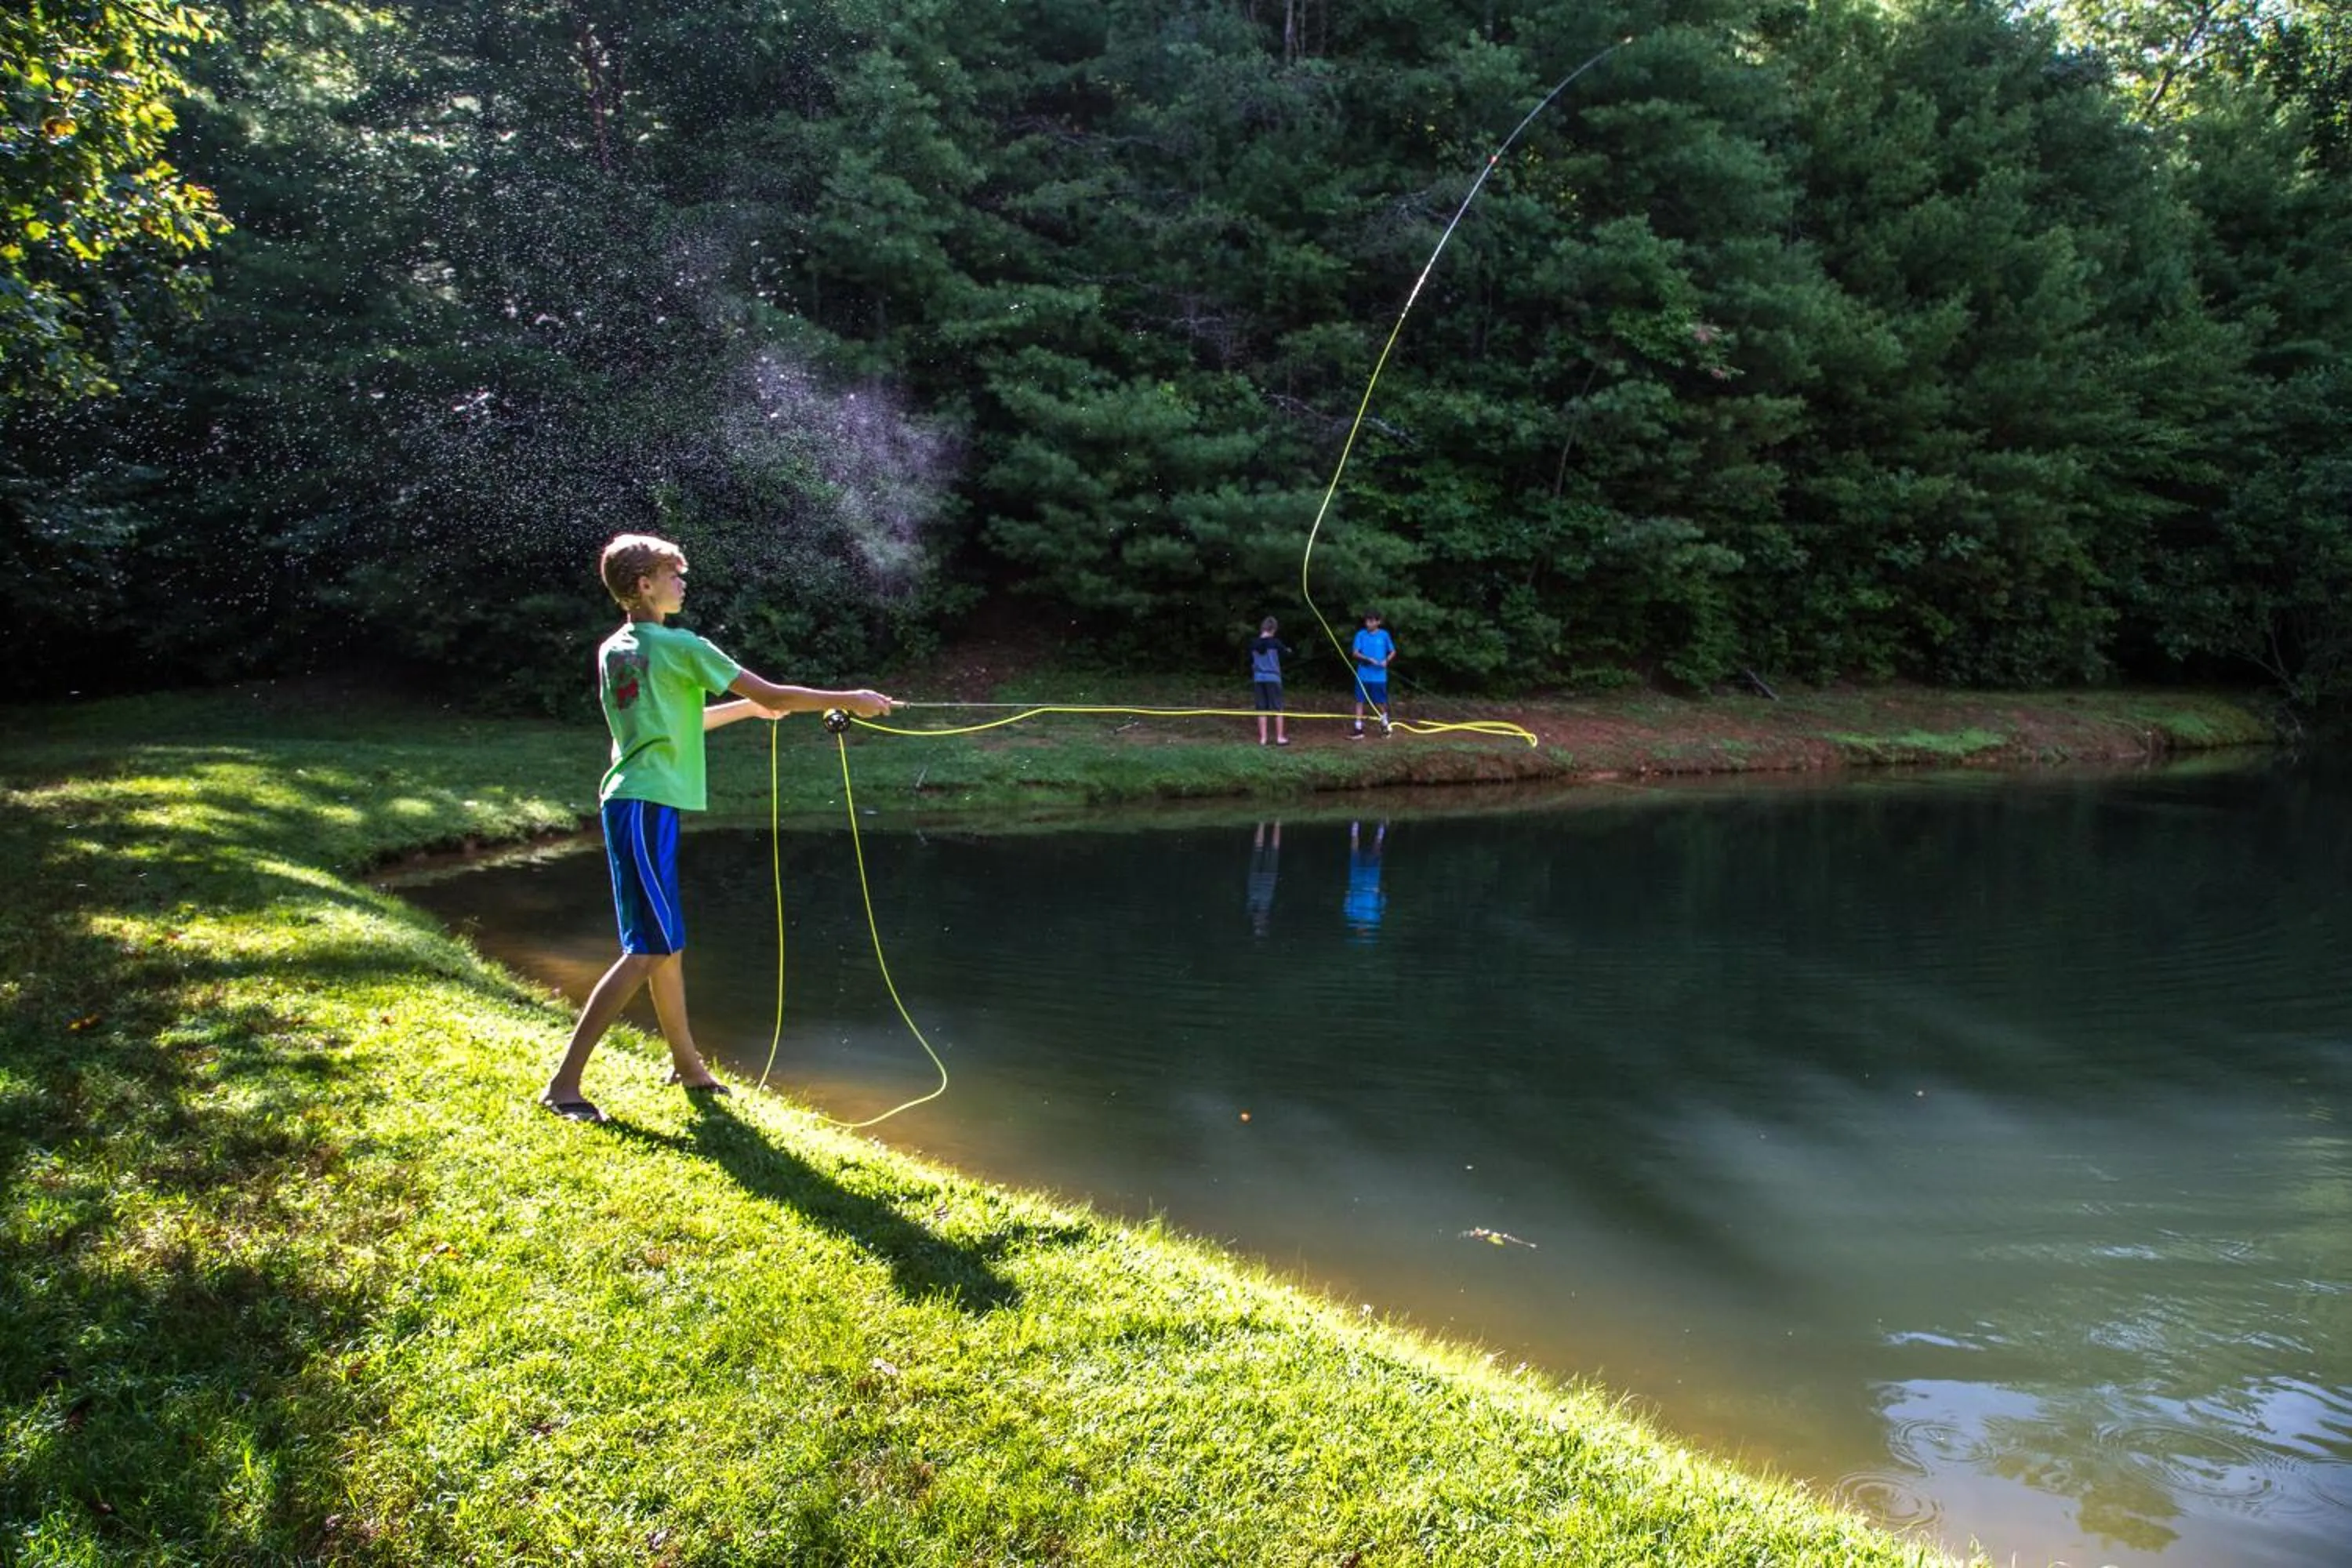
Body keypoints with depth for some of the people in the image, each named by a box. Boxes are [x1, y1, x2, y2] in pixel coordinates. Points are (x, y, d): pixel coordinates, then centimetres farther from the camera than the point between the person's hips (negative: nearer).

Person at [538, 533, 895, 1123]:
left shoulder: (613, 652, 14)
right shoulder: (680, 647, -10)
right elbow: (774, 695, -8)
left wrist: (748, 707, 31)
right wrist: (850, 700, 2)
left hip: (634, 803, 9)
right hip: (646, 807, -9)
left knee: (668, 941, 16)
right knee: (649, 949, -8)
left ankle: (687, 1065, 27)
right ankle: (564, 1083, -8)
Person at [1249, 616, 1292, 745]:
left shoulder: (1254, 644, 3)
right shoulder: (1275, 642, -8)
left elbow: (1251, 663, 10)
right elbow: (1286, 651, 8)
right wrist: (1288, 650, 30)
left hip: (1258, 678, 4)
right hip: (1273, 678, -4)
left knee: (1262, 709, 6)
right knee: (1277, 708, 4)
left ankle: (1262, 738, 5)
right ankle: (1280, 737, 5)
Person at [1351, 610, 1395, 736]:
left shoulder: (1384, 635, 1)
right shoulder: (1361, 635, 1)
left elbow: (1393, 652, 9)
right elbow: (1356, 653, -4)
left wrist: (1386, 660, -11)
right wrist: (1369, 659, -19)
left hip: (1379, 676, -1)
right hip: (1363, 675, 1)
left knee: (1380, 702, 7)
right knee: (1360, 701, -2)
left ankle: (1385, 724, 32)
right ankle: (1359, 729, 3)